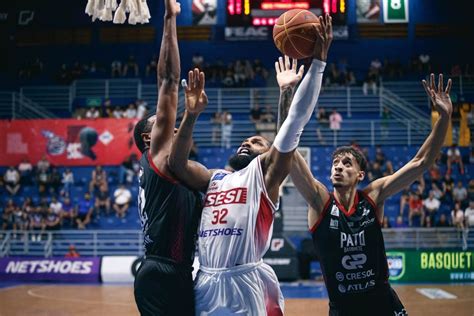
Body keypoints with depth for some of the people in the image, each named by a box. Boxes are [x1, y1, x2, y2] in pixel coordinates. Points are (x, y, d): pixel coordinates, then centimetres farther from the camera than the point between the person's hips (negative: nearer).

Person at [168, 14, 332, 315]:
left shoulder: (265, 172, 7)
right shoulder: (214, 178, 22)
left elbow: (294, 124, -4)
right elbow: (177, 163, 7)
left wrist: (318, 63, -10)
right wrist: (191, 115, -4)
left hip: (249, 284, -5)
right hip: (206, 285, 5)